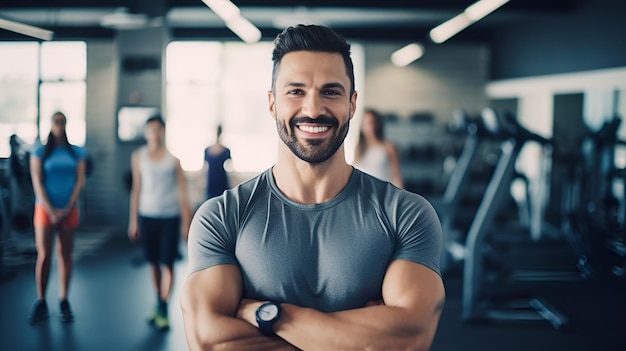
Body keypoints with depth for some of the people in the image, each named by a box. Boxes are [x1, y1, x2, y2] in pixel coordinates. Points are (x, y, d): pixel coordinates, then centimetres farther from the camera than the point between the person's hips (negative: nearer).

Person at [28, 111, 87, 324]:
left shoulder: (77, 153, 6)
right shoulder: (40, 152, 2)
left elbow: (79, 181, 1)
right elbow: (37, 183, -4)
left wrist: (67, 209, -9)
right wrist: (50, 211, -13)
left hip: (69, 210, 1)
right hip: (45, 209, -1)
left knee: (65, 255, 5)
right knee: (44, 256, -3)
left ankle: (64, 302, 10)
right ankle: (41, 303, 4)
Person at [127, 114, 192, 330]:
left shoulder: (173, 157, -1)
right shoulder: (138, 157, 5)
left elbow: (182, 190, 0)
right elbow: (136, 189, 9)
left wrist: (186, 222, -3)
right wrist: (133, 221, 8)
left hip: (170, 216, -2)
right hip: (147, 215, 2)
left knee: (167, 264, -5)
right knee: (153, 262, 8)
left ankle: (163, 310, 1)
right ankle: (158, 303, 24)